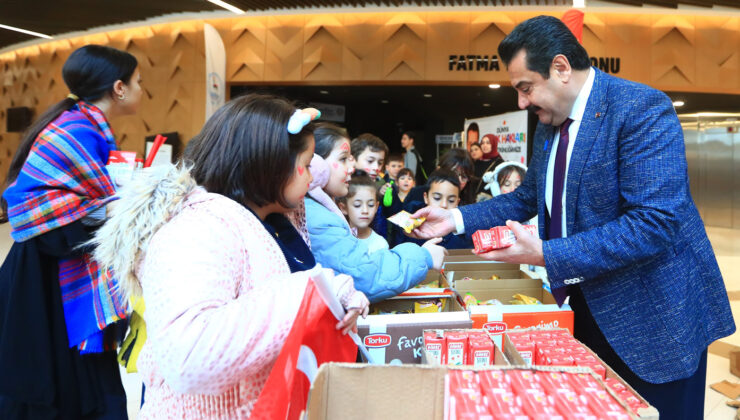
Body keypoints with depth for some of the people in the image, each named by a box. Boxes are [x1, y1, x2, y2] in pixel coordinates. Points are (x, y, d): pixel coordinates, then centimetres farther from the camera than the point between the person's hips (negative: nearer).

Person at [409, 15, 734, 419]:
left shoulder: (643, 109, -20)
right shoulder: (549, 125, 5)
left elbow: (655, 223, -28)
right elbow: (527, 198, 13)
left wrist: (546, 255, -30)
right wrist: (457, 218, 1)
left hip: (652, 314, -7)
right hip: (587, 305, 7)